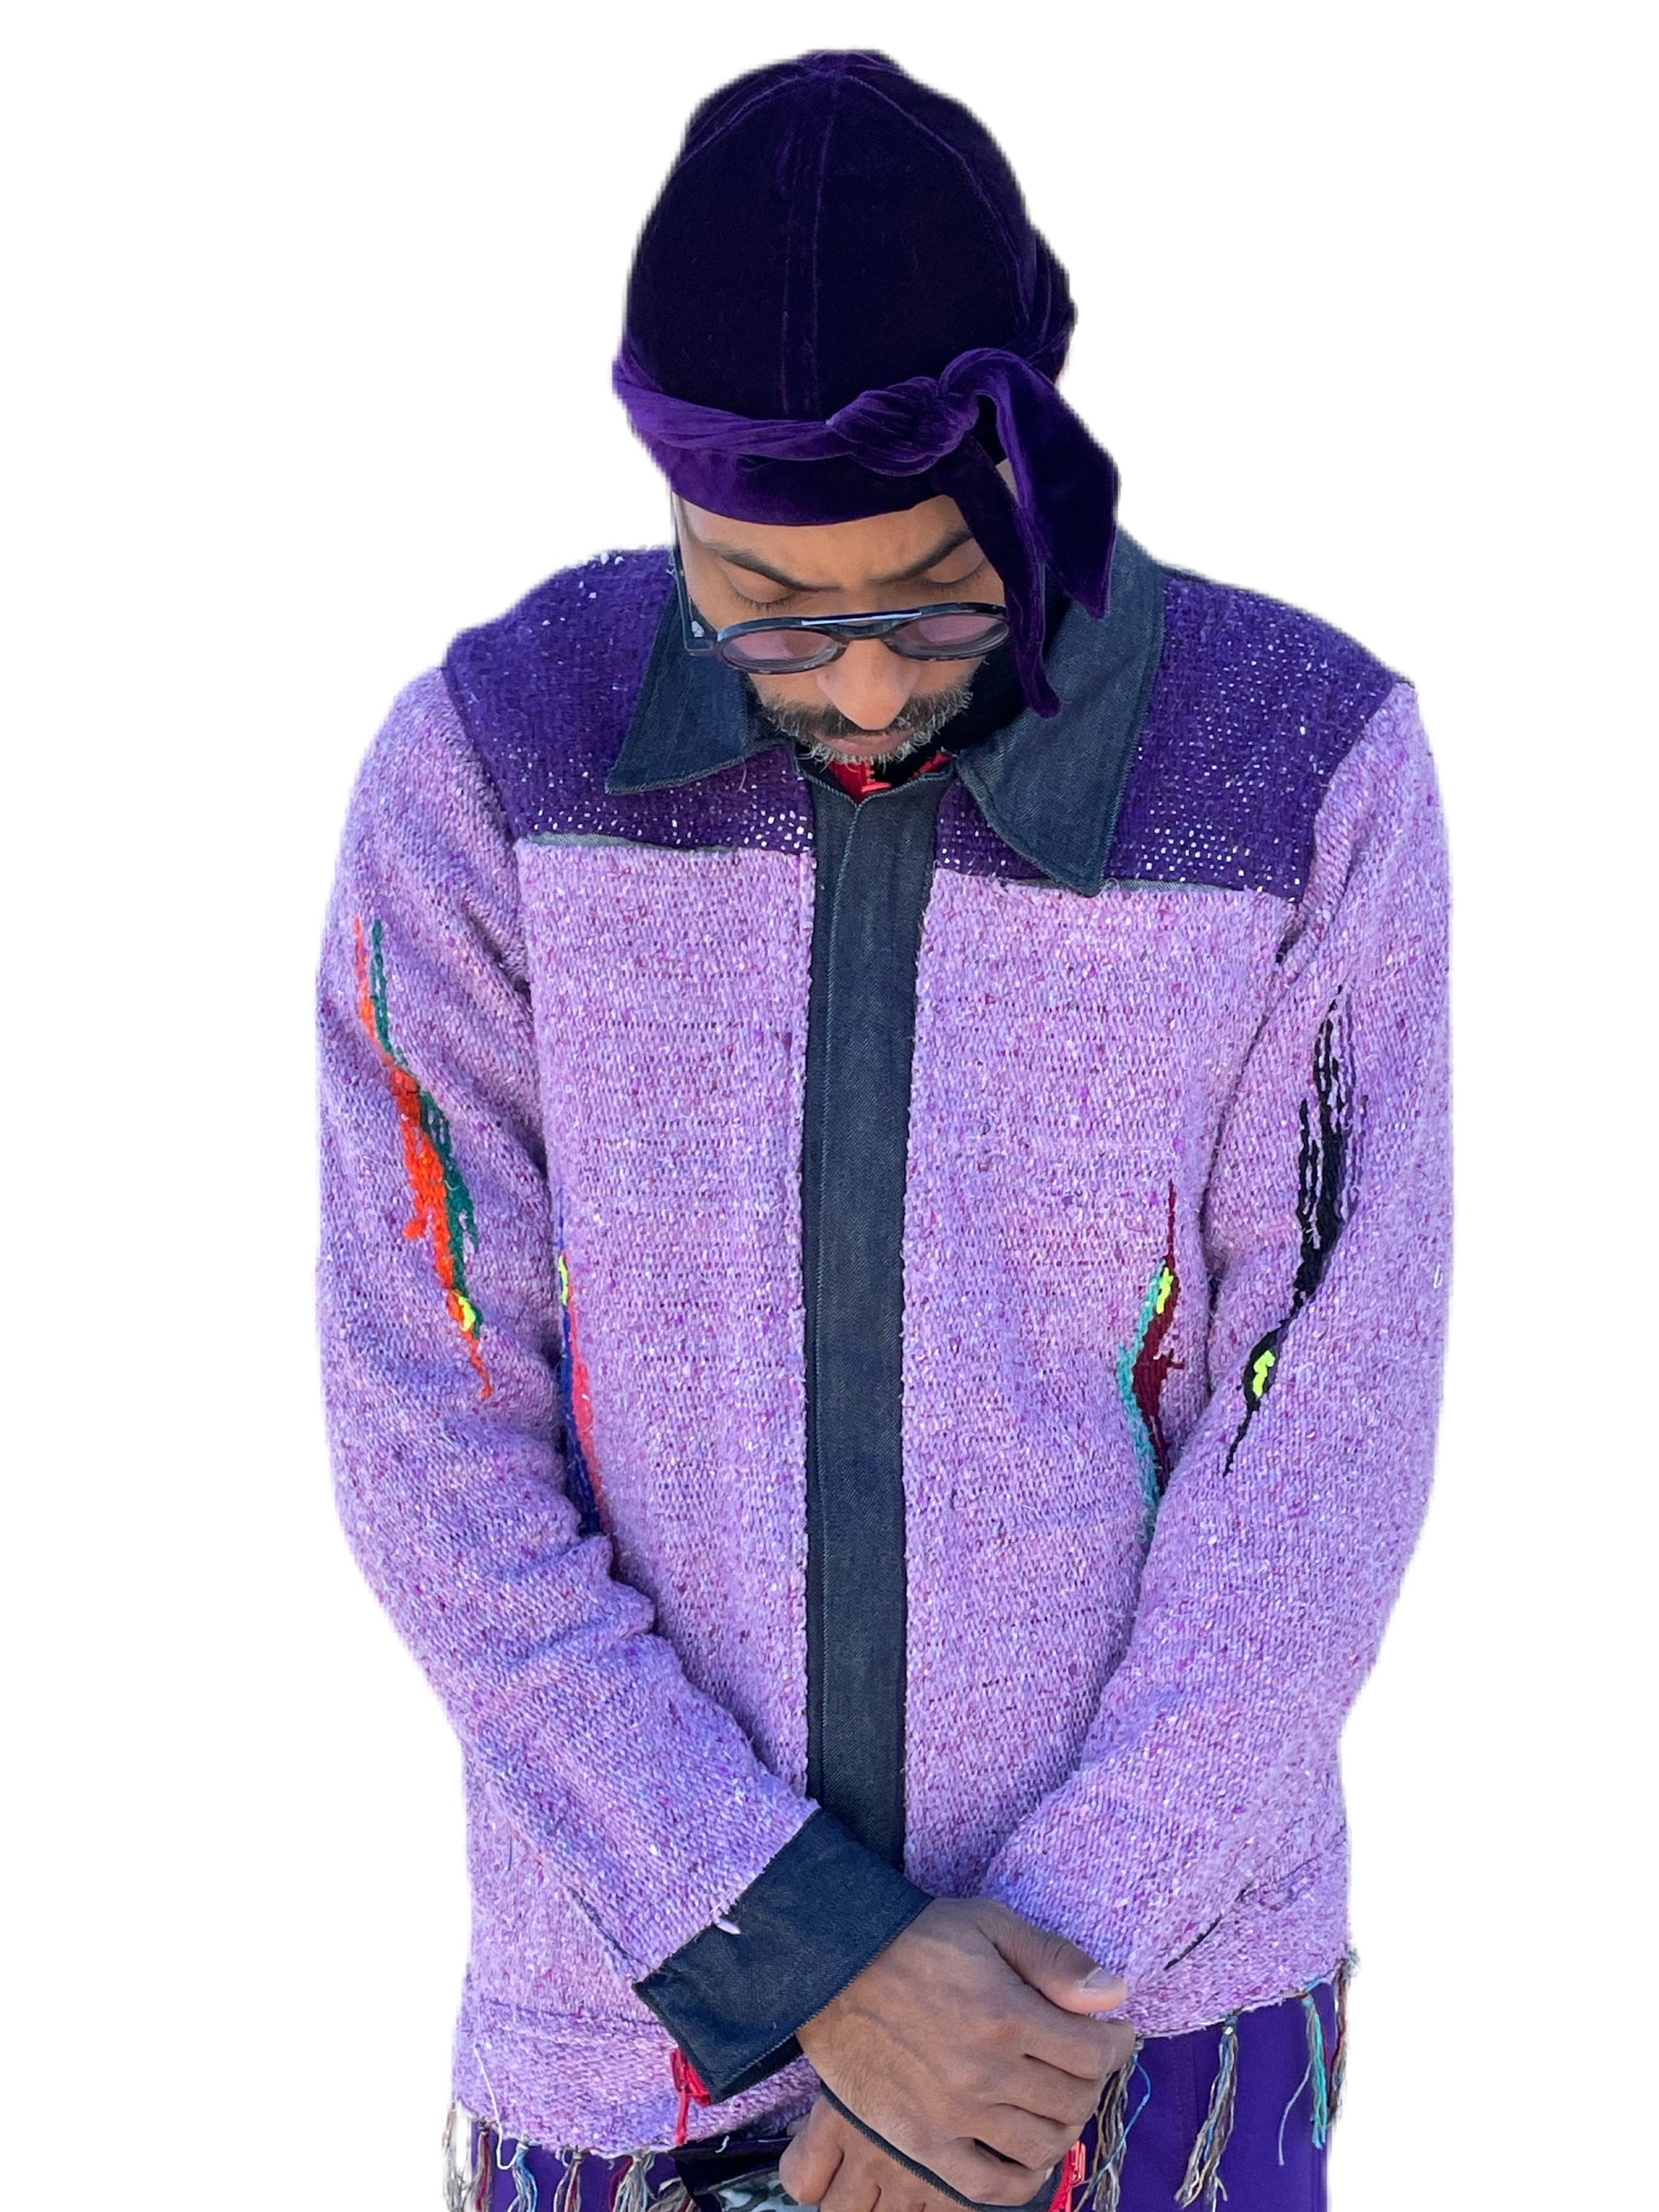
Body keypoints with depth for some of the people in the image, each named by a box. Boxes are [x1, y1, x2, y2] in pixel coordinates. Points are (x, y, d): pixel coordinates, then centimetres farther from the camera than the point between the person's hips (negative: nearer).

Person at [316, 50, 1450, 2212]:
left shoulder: (1312, 768, -15)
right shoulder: (485, 763, -13)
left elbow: (1326, 1457, -13)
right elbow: (432, 1452, -12)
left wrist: (1051, 1960, -17)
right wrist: (817, 1965, -19)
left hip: (1139, 1979, -1)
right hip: (669, 1977, 1)